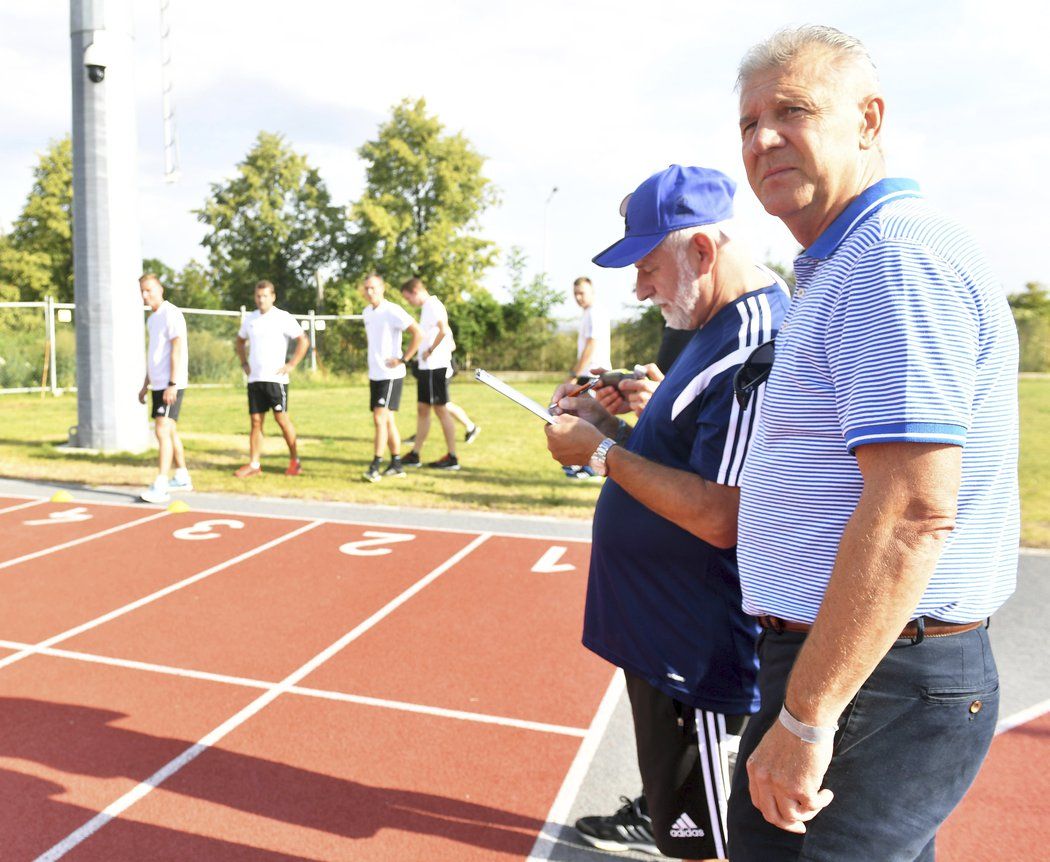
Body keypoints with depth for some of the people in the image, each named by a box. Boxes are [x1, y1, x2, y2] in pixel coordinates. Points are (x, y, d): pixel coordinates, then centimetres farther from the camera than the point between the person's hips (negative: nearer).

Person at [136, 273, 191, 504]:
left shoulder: (171, 314, -10)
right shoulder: (152, 318, 18)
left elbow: (177, 350, -17)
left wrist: (172, 385, -23)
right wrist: (146, 385, 23)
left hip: (170, 385, -9)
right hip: (158, 384, 9)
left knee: (163, 431, -15)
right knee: (170, 431, 14)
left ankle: (160, 487, -17)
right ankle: (182, 478, 25)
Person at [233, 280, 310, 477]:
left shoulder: (283, 318, -4)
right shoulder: (250, 319, 13)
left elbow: (303, 341, -8)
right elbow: (239, 342, 28)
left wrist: (291, 365, -11)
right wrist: (244, 363, 14)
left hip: (275, 378, -5)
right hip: (254, 378, 5)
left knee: (281, 418, -6)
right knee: (256, 421, 5)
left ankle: (295, 460, 5)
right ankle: (254, 464, 8)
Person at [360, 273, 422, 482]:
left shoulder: (392, 311, -13)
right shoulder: (367, 312, 11)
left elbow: (418, 334, -19)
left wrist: (403, 359, -18)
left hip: (390, 375, -8)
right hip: (374, 374, 8)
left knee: (380, 419, -11)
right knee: (388, 420, 11)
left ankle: (375, 467, -8)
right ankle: (396, 466, 18)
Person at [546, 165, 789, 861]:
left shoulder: (754, 347, -23)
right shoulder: (720, 331, 12)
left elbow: (720, 516, -29)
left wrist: (603, 453, -19)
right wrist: (607, 423, 4)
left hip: (702, 648, -10)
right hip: (663, 622, 10)